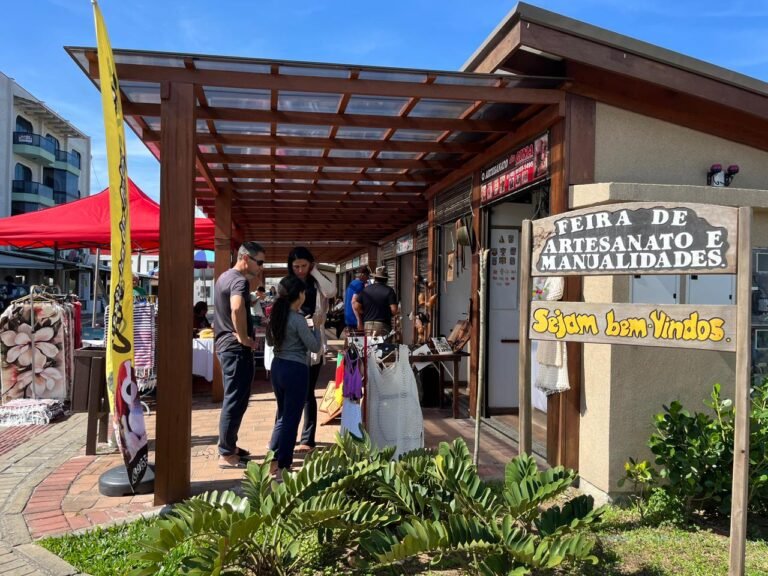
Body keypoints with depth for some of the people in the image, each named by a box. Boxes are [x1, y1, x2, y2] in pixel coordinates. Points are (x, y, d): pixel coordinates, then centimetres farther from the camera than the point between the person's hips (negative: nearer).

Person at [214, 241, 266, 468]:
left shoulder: (224, 277, 14)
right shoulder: (240, 280, -17)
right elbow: (237, 308, -38)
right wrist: (244, 337, -25)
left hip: (225, 344, 10)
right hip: (237, 348, -10)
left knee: (233, 399, 18)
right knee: (236, 401, -4)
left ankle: (229, 446, 28)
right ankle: (226, 455, 3)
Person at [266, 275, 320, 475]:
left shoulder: (276, 315, 4)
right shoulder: (298, 320, -17)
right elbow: (315, 347, -12)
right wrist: (316, 326, 3)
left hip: (277, 367, 8)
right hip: (296, 370, -8)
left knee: (283, 414, 21)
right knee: (291, 418, 3)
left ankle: (273, 457, 25)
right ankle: (281, 465, 9)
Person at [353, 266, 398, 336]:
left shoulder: (365, 290, 7)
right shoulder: (389, 291, -4)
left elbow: (356, 307, 3)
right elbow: (394, 310, -12)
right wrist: (388, 315, 9)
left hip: (367, 323, 4)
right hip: (383, 324, -4)